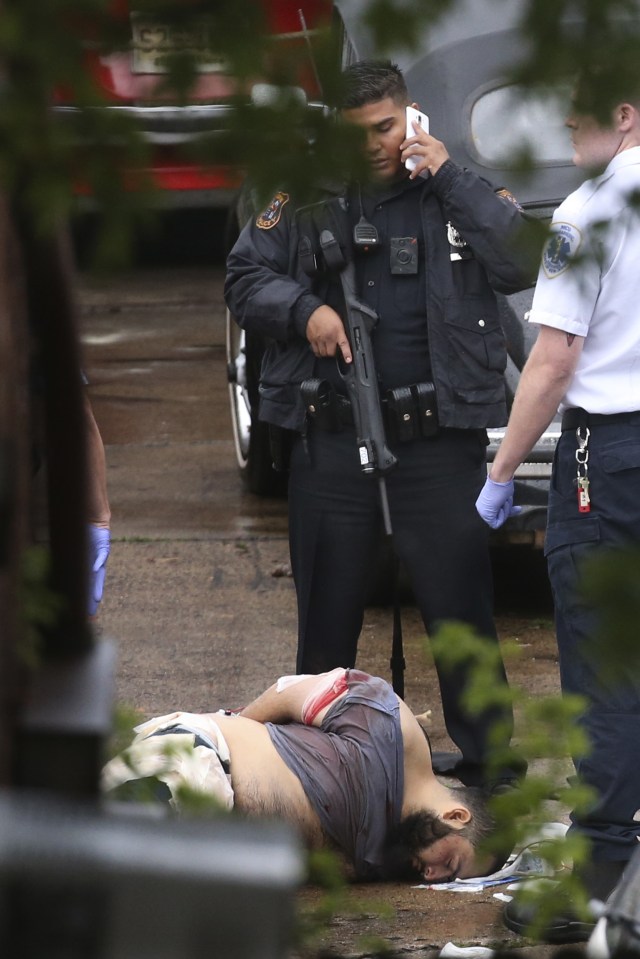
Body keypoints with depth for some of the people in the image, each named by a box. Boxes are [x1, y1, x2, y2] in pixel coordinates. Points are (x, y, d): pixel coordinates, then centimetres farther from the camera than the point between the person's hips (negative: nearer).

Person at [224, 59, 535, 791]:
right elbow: (244, 279, 9)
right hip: (330, 441, 2)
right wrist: (302, 311, -9)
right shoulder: (307, 197, 7)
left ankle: (486, 760, 4)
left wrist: (450, 179, -11)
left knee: (459, 601, -2)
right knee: (328, 610, 11)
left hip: (438, 438, -2)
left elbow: (520, 264, -9)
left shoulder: (458, 193, 5)